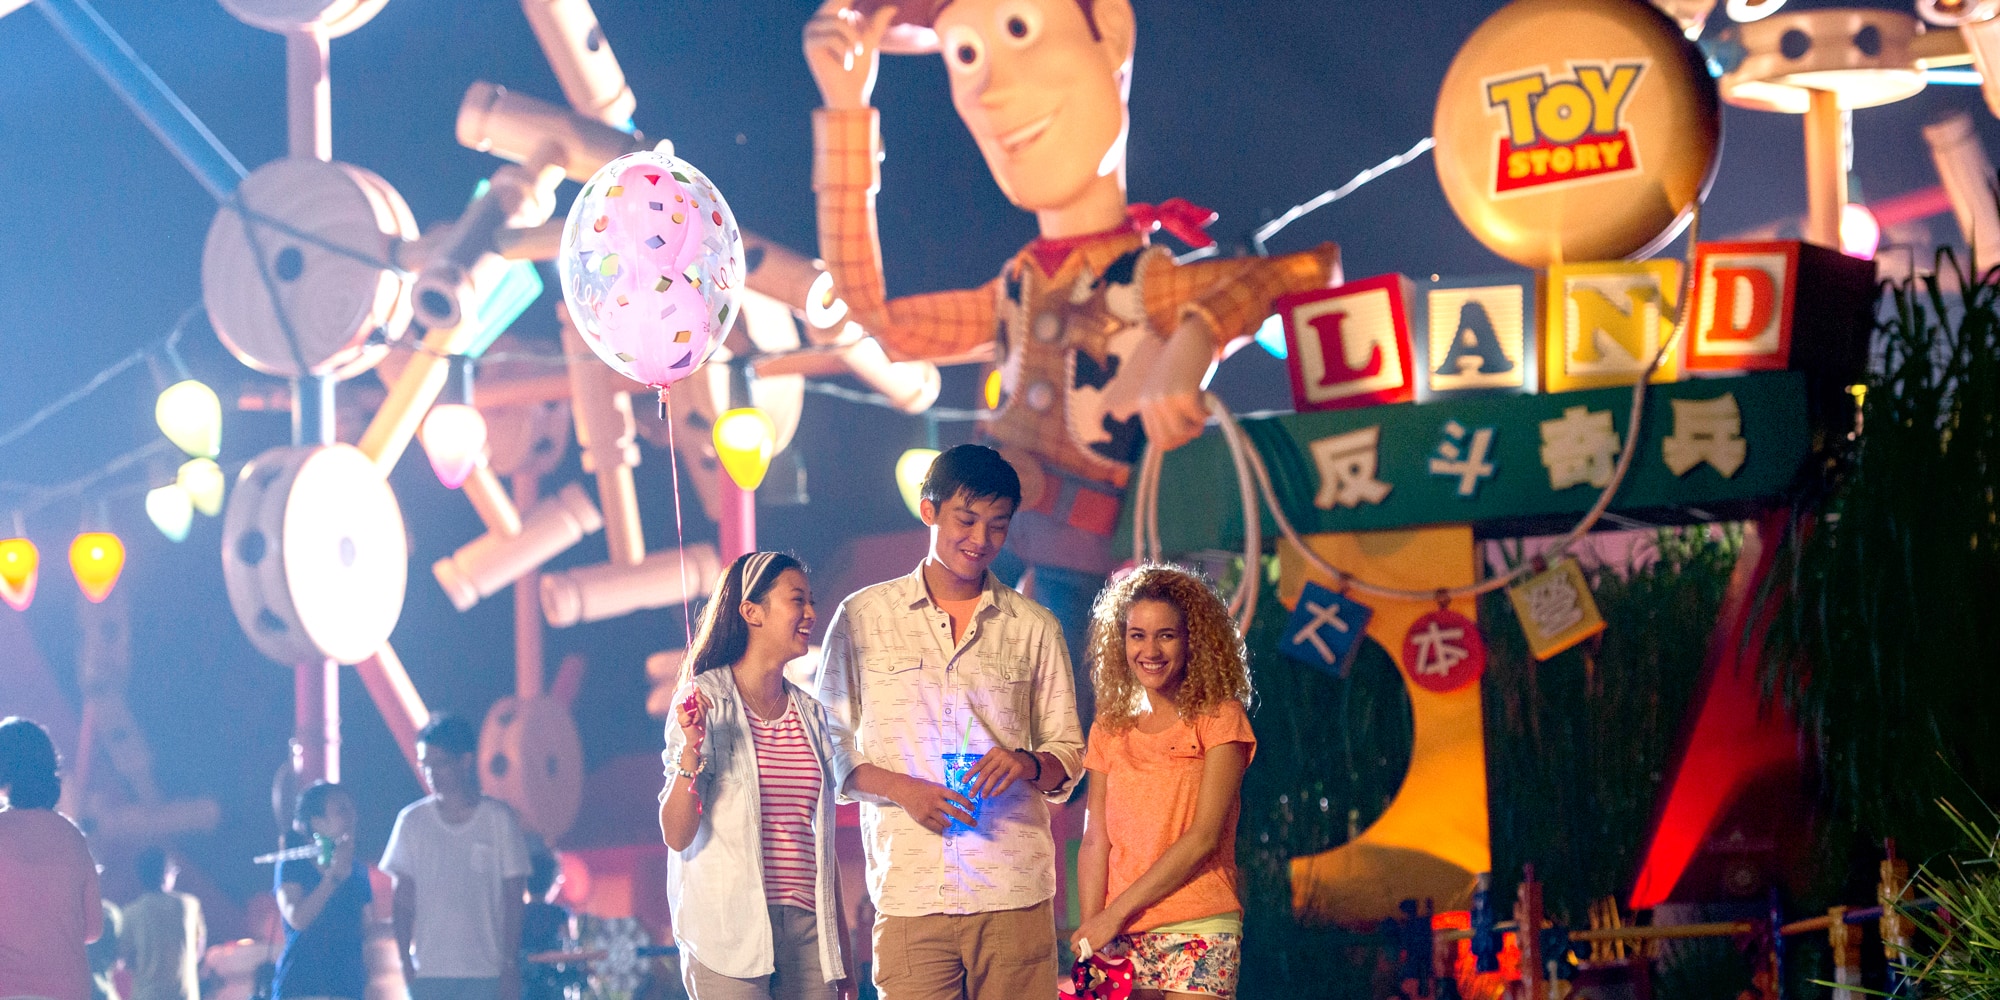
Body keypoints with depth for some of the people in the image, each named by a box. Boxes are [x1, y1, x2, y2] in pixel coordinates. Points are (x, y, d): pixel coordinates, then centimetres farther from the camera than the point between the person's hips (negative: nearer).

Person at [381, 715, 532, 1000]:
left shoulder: (499, 819, 1)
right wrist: (404, 958, -4)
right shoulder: (412, 820, 6)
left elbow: (513, 899, 2)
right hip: (427, 973, 1)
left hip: (485, 974, -1)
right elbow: (402, 899, 7)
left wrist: (511, 966, -4)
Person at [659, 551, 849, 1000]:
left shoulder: (810, 714, 14)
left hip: (806, 929, 5)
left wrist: (842, 948, 13)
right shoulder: (704, 701, -2)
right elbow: (676, 836, -7)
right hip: (728, 937, -5)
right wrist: (690, 753, -23)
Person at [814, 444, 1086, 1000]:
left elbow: (1069, 752, 16)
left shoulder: (1035, 628, 14)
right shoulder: (863, 618, 10)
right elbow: (827, 745, 10)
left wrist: (1029, 763, -8)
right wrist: (903, 789, -8)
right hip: (909, 887, -1)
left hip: (1014, 890, 1)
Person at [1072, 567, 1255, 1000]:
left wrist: (1115, 913, -10)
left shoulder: (1219, 718, 0)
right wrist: (1090, 926, -9)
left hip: (1197, 932, -3)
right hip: (1122, 938, 3)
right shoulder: (1109, 732, 12)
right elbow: (1095, 841, 6)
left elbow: (1203, 836, -8)